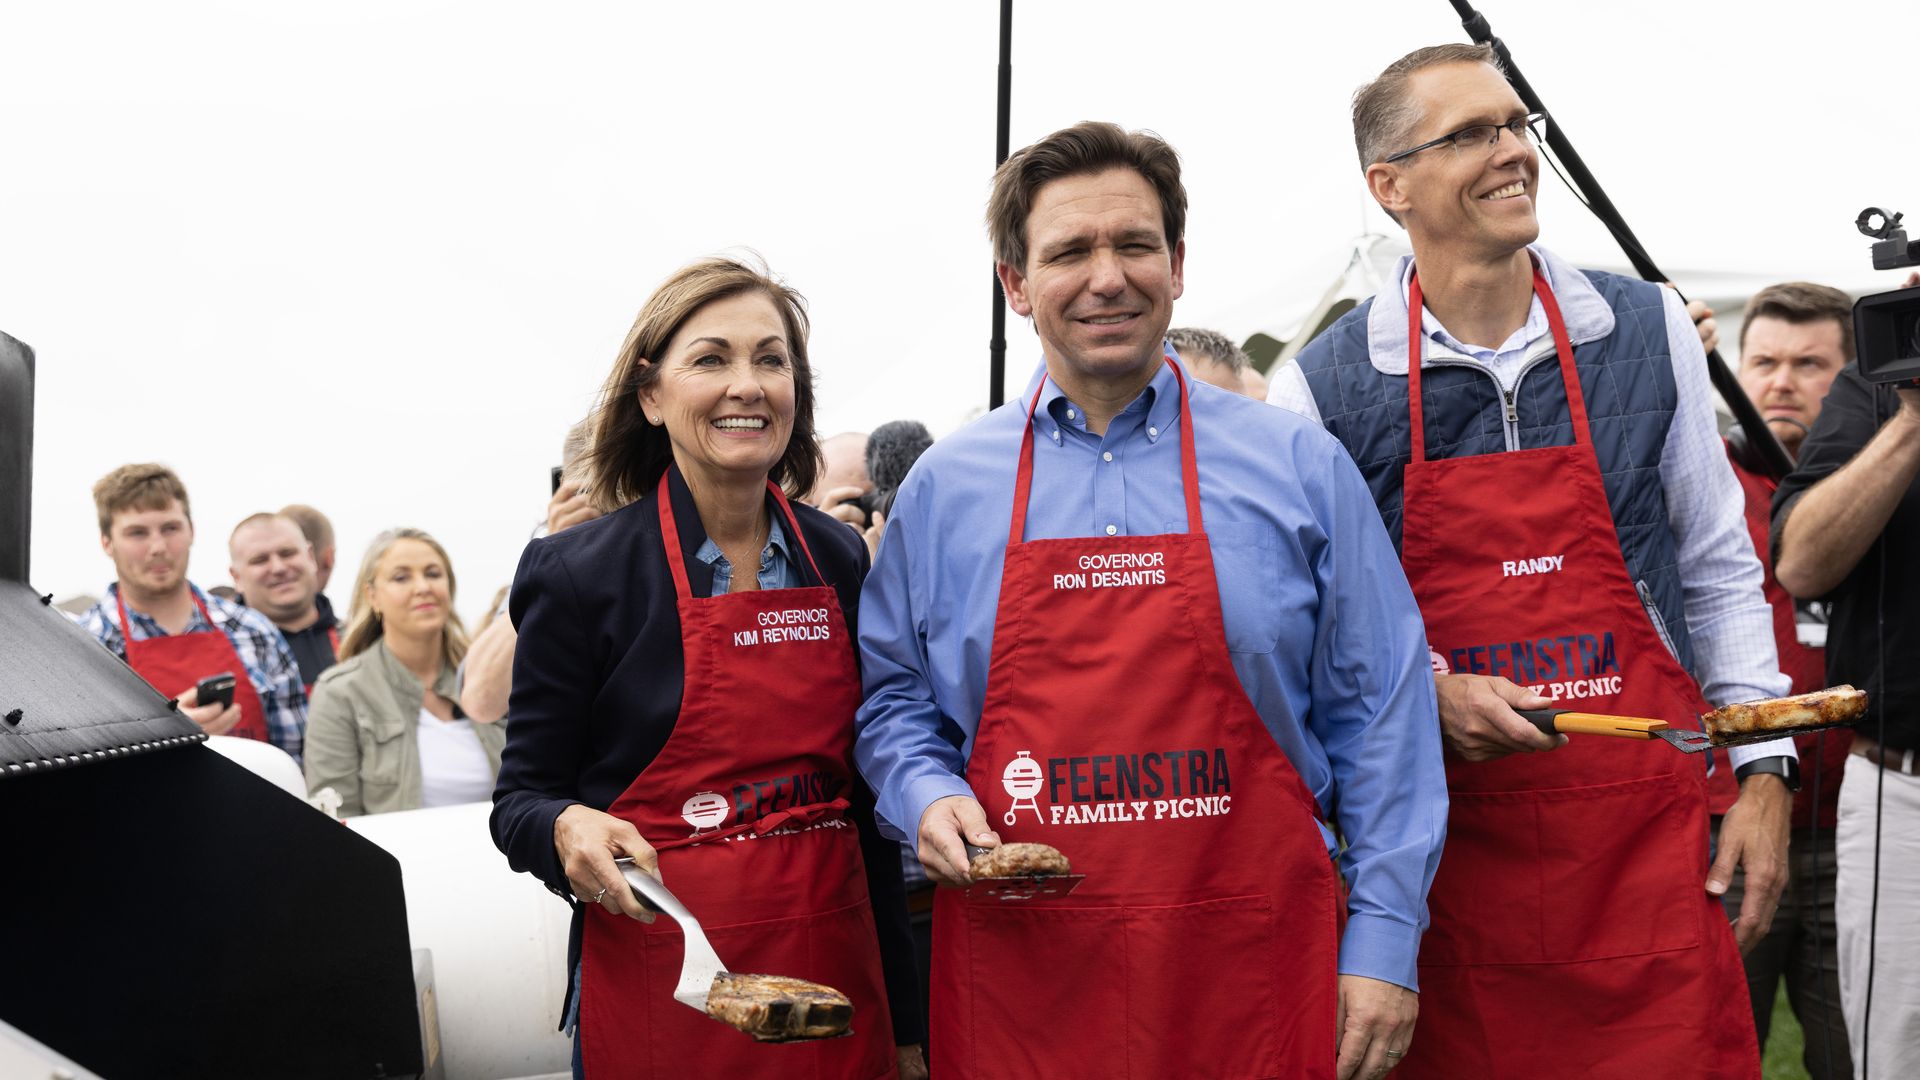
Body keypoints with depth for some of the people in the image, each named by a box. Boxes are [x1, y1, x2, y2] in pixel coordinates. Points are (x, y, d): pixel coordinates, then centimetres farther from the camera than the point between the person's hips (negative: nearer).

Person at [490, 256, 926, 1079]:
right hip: (663, 976, -4)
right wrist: (568, 828, -26)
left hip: (833, 965, 4)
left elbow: (861, 797, 10)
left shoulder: (839, 560, 4)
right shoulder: (580, 574, -8)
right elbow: (522, 799, -2)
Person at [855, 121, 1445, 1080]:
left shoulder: (1300, 468, 3)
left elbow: (1377, 712, 3)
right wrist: (929, 797, -5)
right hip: (1019, 977, 1)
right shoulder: (943, 488, 7)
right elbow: (895, 700, 16)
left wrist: (1384, 938, -2)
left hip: (1252, 972, -1)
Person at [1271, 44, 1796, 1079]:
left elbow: (1716, 571, 11)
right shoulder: (1324, 384, -3)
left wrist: (1762, 769, 6)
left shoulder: (1647, 330, 4)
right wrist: (1427, 693, -12)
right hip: (1441, 836, -1)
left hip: (1646, 829, 2)